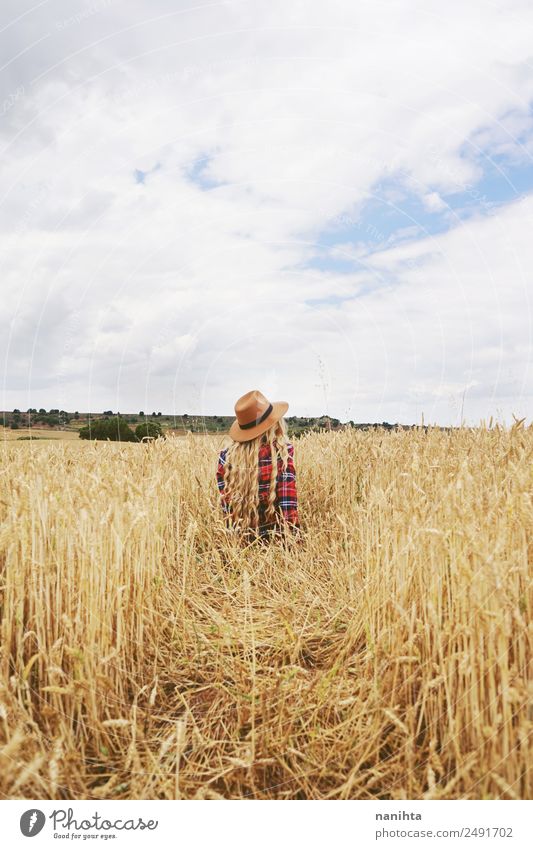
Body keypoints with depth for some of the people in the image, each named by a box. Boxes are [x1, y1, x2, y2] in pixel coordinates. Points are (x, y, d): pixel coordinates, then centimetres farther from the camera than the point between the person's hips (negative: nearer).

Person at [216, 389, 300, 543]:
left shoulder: (225, 457, -2)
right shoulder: (282, 451, -10)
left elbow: (226, 507, 3)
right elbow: (288, 502, -13)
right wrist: (293, 537, -8)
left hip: (239, 539, 4)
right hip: (276, 537, -4)